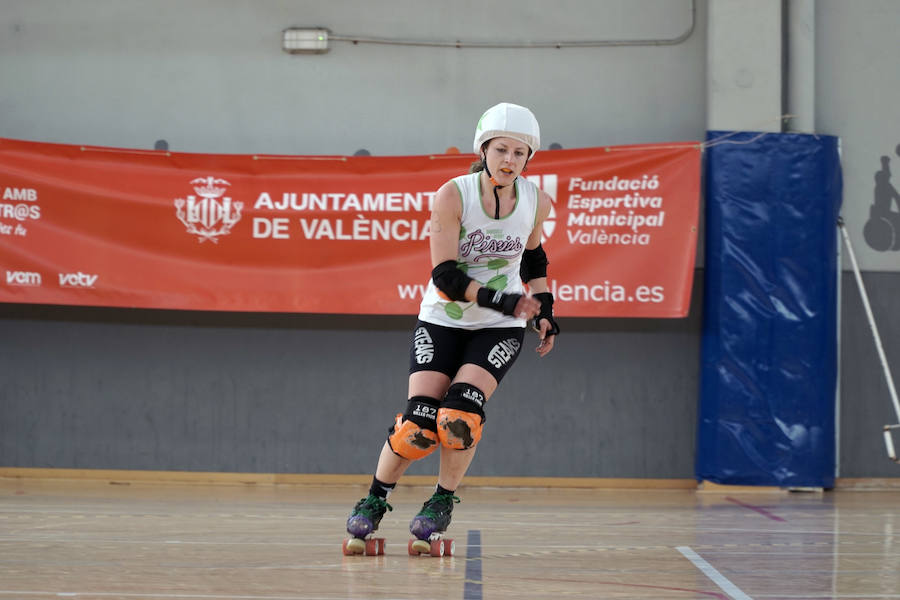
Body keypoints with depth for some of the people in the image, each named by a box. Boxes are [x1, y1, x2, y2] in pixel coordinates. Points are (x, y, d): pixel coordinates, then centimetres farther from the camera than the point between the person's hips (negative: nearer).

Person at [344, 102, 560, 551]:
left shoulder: (536, 202, -7)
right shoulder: (453, 195, -19)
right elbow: (444, 275, -21)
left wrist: (544, 312, 6)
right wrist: (503, 301, -30)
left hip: (499, 328, 1)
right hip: (442, 320, -1)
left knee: (460, 413, -20)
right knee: (419, 422, -13)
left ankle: (443, 502, 4)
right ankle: (375, 499, 12)